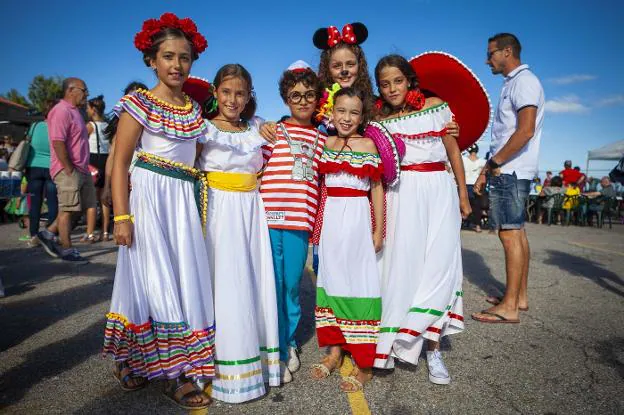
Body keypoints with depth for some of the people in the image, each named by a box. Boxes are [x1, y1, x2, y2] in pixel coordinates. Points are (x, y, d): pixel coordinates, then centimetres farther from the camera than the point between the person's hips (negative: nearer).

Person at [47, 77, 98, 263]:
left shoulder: (74, 111, 19)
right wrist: (69, 170, -20)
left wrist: (84, 167, 17)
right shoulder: (61, 111, -12)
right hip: (68, 170, -10)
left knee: (90, 205, 11)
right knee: (67, 209, -3)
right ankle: (67, 250, 4)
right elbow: (58, 143, -21)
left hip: (82, 169, 10)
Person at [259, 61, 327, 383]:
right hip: (269, 218, -2)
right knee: (273, 285, 3)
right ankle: (278, 353, 19)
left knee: (292, 286, 10)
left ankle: (289, 344, 32)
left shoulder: (321, 139, 15)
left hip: (300, 222, 3)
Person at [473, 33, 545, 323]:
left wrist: (495, 163, -13)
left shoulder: (524, 81, -9)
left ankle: (509, 307, -4)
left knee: (509, 233, -9)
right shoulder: (512, 84, 21)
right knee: (516, 232, 12)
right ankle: (520, 296, 21)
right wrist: (488, 169, 15)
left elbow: (525, 131, -21)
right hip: (507, 170, 10)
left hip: (510, 171, -10)